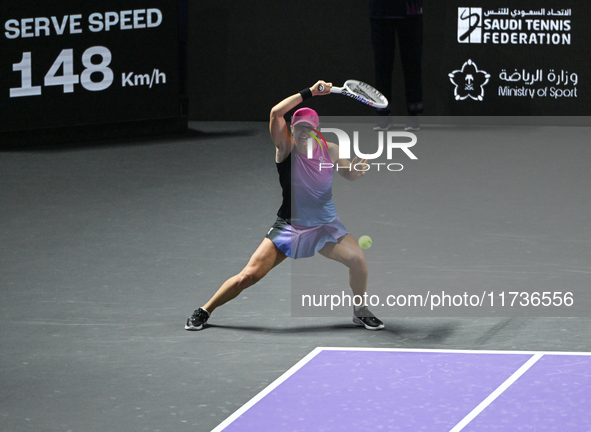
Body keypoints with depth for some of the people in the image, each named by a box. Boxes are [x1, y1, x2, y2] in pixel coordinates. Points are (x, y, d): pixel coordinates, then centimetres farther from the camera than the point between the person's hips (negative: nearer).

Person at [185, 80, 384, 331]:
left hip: (324, 226, 2)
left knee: (357, 258, -22)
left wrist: (358, 168, -11)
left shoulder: (330, 151, -4)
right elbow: (276, 112, -27)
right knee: (249, 276, -8)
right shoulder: (286, 148, -11)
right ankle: (204, 312, 13)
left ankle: (360, 311, 4)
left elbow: (350, 176, 12)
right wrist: (310, 93, -27)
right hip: (289, 226, -2)